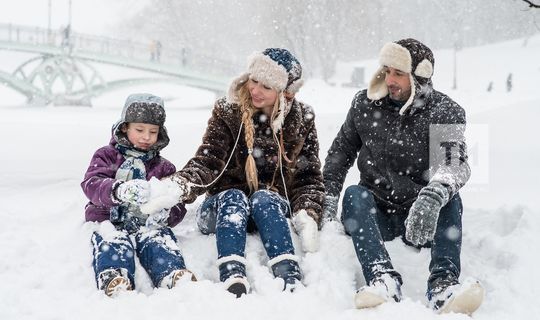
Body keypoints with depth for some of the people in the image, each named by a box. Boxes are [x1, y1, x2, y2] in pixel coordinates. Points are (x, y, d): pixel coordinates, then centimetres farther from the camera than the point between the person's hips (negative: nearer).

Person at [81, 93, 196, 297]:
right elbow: (91, 184, -7)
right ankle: (114, 280, -63)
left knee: (160, 241, -32)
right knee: (113, 242, -35)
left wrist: (166, 214, -15)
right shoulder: (106, 156, 14)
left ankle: (174, 275, -61)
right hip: (111, 221, -1)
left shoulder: (164, 167, 22)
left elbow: (177, 205, 13)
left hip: (148, 224, 1)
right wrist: (119, 190, -31)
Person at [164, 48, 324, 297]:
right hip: (224, 207, 0)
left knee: (263, 198, -32)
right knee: (234, 197, -33)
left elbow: (309, 176, 1)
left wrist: (307, 216, -17)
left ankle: (290, 277, -49)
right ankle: (232, 278, -54)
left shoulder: (302, 120, 2)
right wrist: (180, 186, -33)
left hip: (272, 209, 1)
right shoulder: (227, 112, -3)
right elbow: (207, 162, -13)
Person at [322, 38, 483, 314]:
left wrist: (434, 194, -46)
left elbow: (455, 162, -24)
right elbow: (341, 151, 14)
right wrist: (329, 195, -2)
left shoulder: (445, 113, -6)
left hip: (422, 219, -1)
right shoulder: (365, 104, 3)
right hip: (375, 214, 2)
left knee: (449, 196, -29)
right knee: (354, 194, -28)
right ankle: (383, 278, -48)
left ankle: (443, 284, -44)